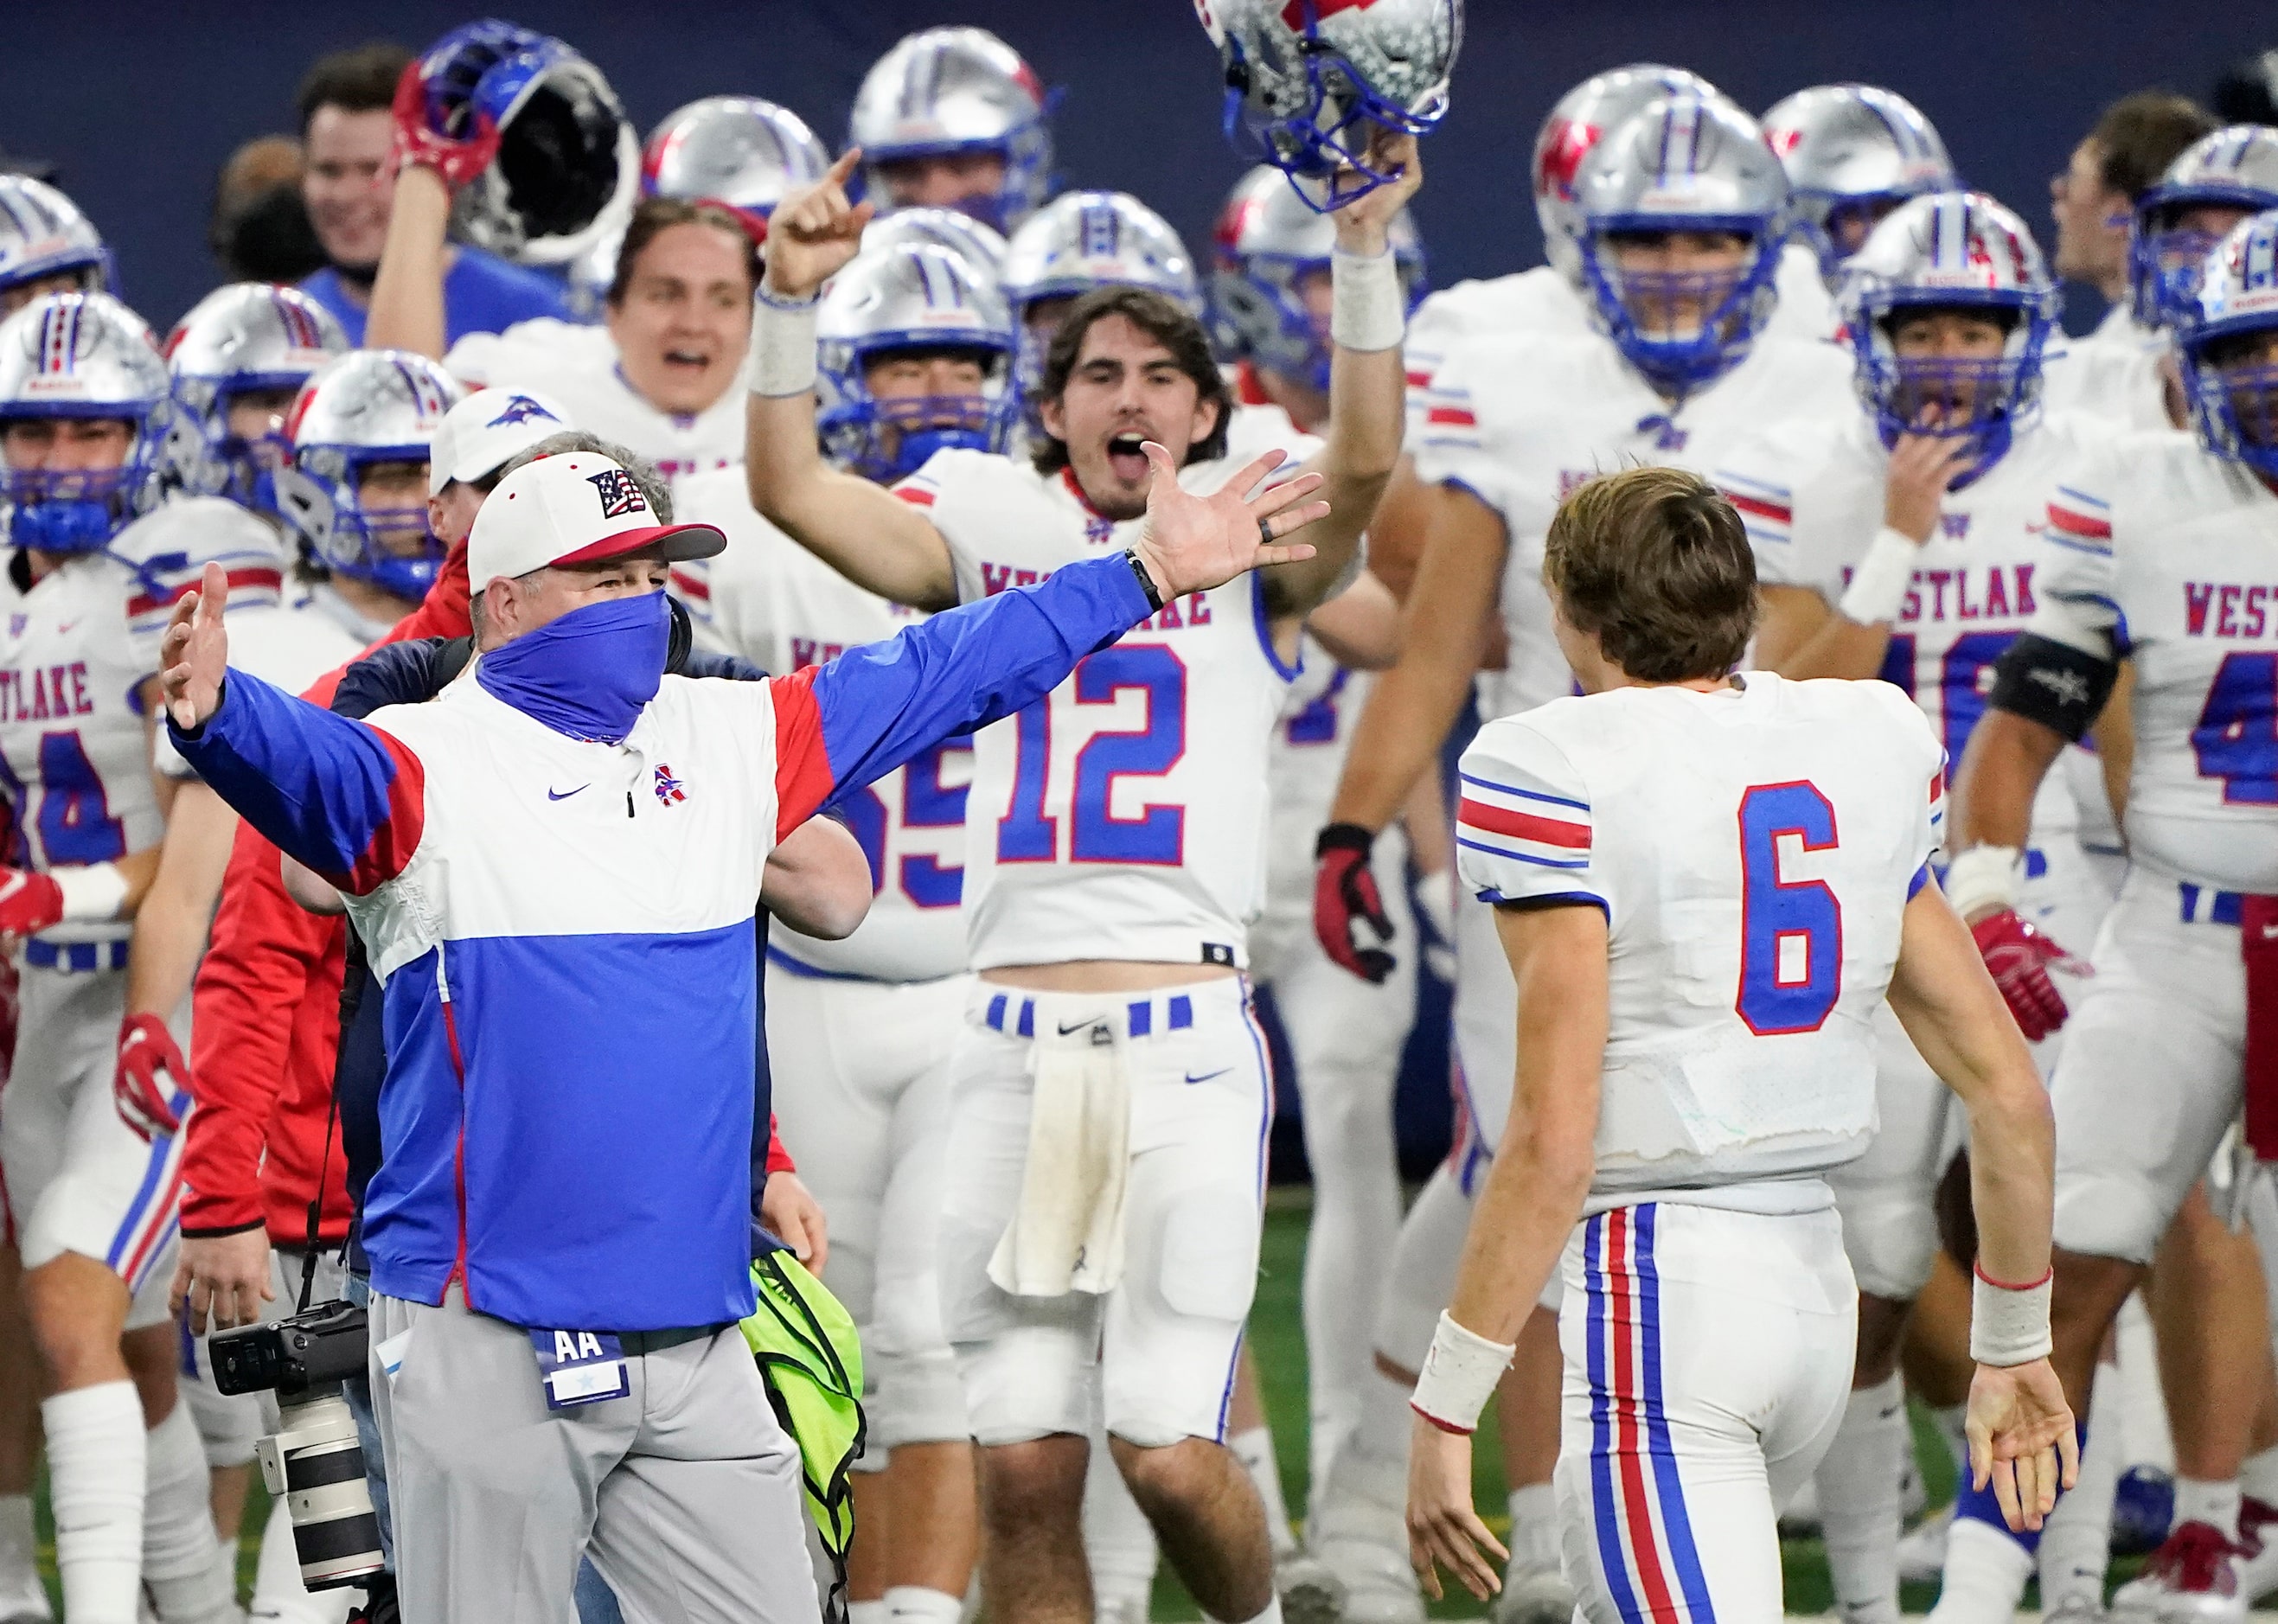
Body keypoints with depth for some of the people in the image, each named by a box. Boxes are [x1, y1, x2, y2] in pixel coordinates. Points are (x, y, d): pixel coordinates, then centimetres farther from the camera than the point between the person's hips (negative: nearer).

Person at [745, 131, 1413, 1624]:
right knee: (1025, 1463, 1)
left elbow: (1366, 461, -11)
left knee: (1167, 1449, -8)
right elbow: (793, 491, 4)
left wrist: (1364, 255, -21)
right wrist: (790, 305, -9)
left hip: (1185, 1040, -2)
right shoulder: (995, 533, 14)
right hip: (1012, 1044, 2)